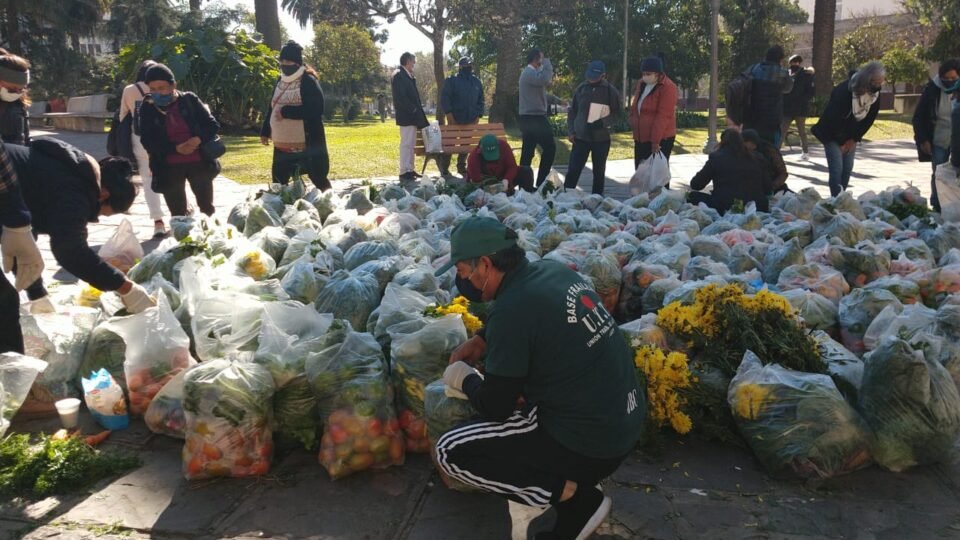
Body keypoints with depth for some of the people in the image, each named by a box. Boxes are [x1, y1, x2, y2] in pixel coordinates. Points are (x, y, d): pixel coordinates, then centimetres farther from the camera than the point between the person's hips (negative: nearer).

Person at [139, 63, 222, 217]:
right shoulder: (148, 109, -1)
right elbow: (147, 141, -6)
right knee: (178, 214, 7)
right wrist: (176, 148, -20)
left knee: (207, 208, 13)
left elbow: (212, 125, 0)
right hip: (169, 168, 0)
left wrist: (199, 139, -20)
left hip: (199, 163, 0)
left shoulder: (189, 100, -3)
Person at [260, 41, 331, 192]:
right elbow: (272, 107, 22)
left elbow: (315, 110, -23)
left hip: (307, 144, -8)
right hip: (282, 144, 8)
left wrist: (286, 112, -21)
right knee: (278, 182, 14)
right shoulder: (281, 81, 13)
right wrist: (265, 131, 19)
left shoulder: (308, 81, -11)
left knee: (319, 179, 1)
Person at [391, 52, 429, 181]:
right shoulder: (399, 75, -12)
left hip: (412, 116, 10)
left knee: (410, 144, 12)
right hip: (406, 116, -10)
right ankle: (404, 172, -5)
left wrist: (417, 110, 8)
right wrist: (413, 110, -16)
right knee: (406, 144, -8)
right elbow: (400, 97, -19)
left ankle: (409, 169, 17)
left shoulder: (407, 76, 17)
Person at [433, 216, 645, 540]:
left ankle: (577, 497, -2)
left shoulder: (511, 308, -21)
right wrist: (481, 341, 18)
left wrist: (464, 378, 7)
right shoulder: (553, 271, 2)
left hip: (590, 444, -9)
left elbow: (495, 407, -13)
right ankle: (568, 478, 17)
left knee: (450, 453, -3)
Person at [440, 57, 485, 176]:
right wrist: (449, 114, -16)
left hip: (470, 120, 5)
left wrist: (478, 116, 5)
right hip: (455, 118, -4)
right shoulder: (452, 80, -2)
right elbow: (444, 98, -7)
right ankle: (444, 168, 5)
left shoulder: (476, 82, 12)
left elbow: (480, 100, 16)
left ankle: (461, 166, 20)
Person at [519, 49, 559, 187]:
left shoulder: (529, 72, 20)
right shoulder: (531, 73, -14)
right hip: (534, 118, -10)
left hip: (529, 118, 10)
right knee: (549, 147, -4)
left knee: (528, 151, 9)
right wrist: (547, 63, -17)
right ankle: (541, 182, -2)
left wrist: (555, 99, 21)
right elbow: (545, 80, -33)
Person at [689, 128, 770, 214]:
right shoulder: (755, 158, 13)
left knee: (693, 196, 13)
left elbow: (695, 185, 8)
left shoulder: (716, 157, 3)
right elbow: (767, 189, 17)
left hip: (726, 207, -4)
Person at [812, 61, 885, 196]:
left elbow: (871, 117, 0)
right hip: (833, 134, -6)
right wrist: (841, 142, -12)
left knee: (848, 169, 5)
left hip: (851, 136, 6)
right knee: (836, 169, -13)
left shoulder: (875, 91, -10)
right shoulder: (845, 90, -30)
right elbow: (833, 117, -24)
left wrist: (854, 139, -3)